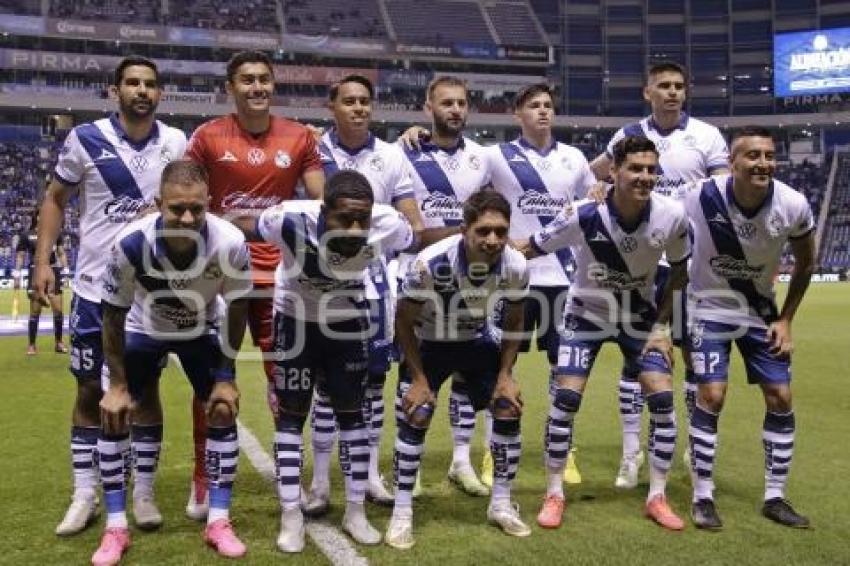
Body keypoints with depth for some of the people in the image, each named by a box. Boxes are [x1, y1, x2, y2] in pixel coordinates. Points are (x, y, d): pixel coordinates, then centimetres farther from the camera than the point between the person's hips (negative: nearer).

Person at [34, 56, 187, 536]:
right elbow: (56, 199, 6)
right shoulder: (85, 139, -3)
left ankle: (144, 493, 17)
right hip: (95, 286, 0)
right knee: (91, 390, 7)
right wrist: (43, 260, -4)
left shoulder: (176, 144, 1)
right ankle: (84, 496, 18)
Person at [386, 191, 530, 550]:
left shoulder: (516, 267, -24)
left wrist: (506, 374, -8)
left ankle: (501, 504, 15)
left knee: (509, 409, -4)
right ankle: (402, 513, 2)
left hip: (477, 340, 3)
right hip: (429, 341, -3)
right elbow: (404, 322, -19)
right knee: (416, 416, -14)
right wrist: (419, 379, -17)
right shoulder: (430, 263, -35)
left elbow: (513, 324, -3)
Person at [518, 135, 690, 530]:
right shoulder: (583, 216, -28)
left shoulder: (672, 215, -20)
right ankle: (554, 495, 6)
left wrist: (662, 324, -5)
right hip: (587, 313, -2)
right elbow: (529, 249, -16)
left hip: (640, 316, 2)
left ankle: (656, 498, 11)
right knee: (566, 397, -11)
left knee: (662, 398, -7)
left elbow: (679, 268, -2)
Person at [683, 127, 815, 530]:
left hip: (760, 311, 3)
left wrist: (785, 320, 0)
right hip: (710, 308, -3)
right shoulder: (701, 198, -24)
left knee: (780, 398, 2)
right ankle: (702, 498, 3)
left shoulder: (794, 206, -18)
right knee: (711, 396, -12)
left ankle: (775, 498, 18)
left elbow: (804, 264, 2)